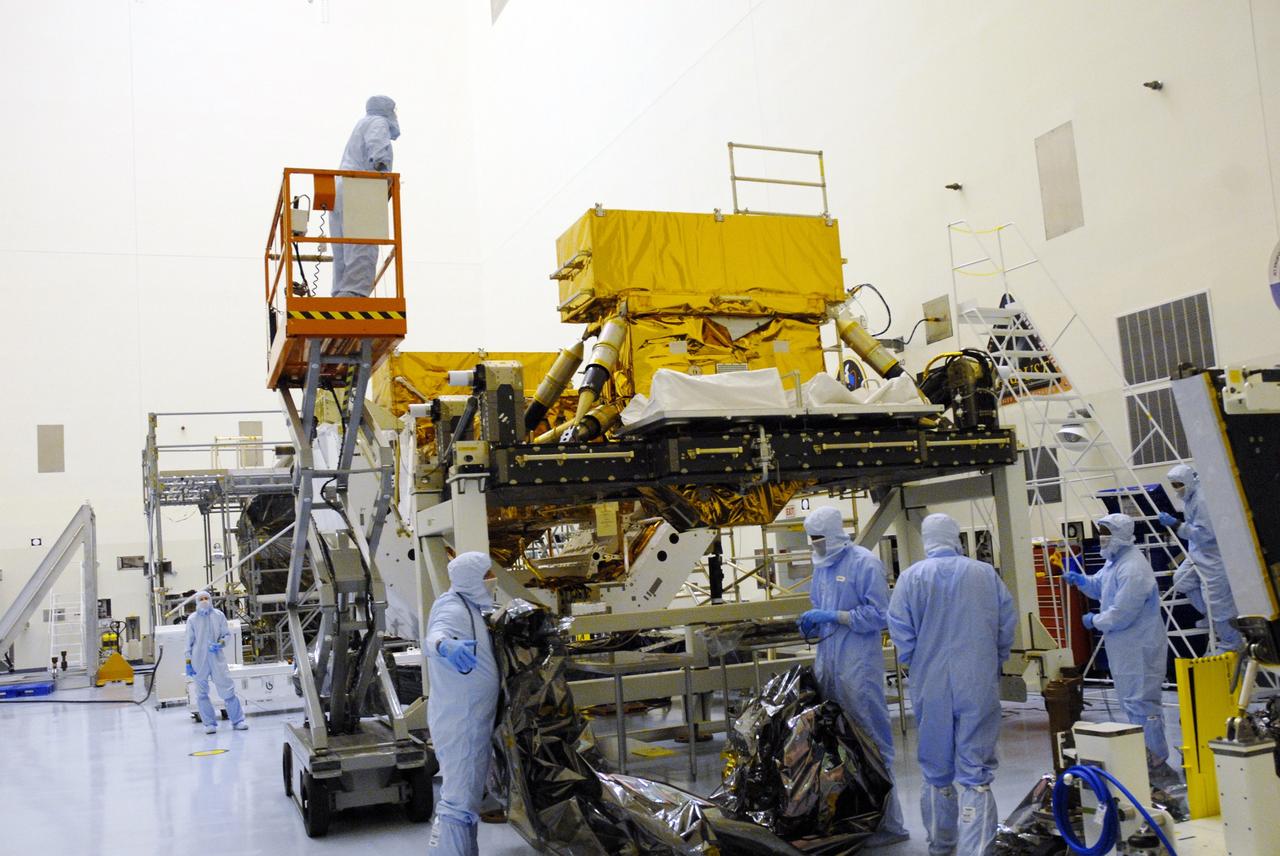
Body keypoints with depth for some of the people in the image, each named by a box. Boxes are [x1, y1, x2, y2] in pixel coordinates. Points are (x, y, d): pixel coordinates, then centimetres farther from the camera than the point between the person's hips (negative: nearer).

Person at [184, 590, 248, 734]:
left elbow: (227, 634, 9)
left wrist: (220, 644, -11)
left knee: (227, 689, -3)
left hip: (217, 657, 0)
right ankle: (209, 723, 13)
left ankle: (237, 720, 3)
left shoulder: (218, 615, 4)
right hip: (199, 660, 0)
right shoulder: (192, 619, 3)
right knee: (202, 693, 4)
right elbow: (189, 642, 6)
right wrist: (188, 663, 2)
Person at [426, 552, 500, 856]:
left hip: (469, 719, 11)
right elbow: (435, 635, -40)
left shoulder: (469, 608, 13)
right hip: (461, 721, -11)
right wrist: (445, 646, -61)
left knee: (463, 792, 21)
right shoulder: (453, 608, -18)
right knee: (460, 799, -12)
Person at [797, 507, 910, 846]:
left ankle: (889, 823, 5)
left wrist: (833, 617, -17)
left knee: (871, 741, -3)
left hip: (858, 666, -8)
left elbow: (878, 614, -14)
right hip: (827, 663, 8)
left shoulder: (864, 562, -9)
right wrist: (813, 626, 3)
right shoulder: (821, 566, 14)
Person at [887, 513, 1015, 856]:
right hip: (980, 687, 0)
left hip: (931, 688, 1)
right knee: (976, 771, 4)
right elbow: (1007, 626, 1)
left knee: (936, 769, 16)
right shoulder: (986, 574, -3)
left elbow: (901, 634, -6)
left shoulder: (911, 577, -6)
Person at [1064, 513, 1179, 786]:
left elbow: (1121, 614, -25)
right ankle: (1146, 760, 29)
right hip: (1125, 648, 11)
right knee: (1132, 702, 18)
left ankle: (1158, 765, 1)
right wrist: (1080, 580, 4)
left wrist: (1095, 621, -10)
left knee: (1141, 704, -7)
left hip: (1138, 650, -11)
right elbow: (1099, 586, 24)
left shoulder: (1133, 570, -22)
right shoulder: (1115, 562, 11)